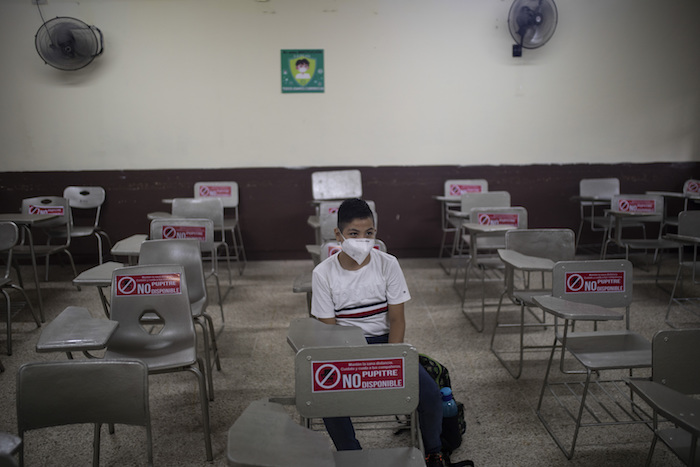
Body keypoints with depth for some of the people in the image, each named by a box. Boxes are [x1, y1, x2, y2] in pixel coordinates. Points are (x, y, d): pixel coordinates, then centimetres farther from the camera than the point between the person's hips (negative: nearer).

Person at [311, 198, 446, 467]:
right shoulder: (323, 273, -8)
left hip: (385, 341, 1)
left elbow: (397, 320, -3)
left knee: (430, 392, -18)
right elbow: (329, 330, -6)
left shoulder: (388, 264, -5)